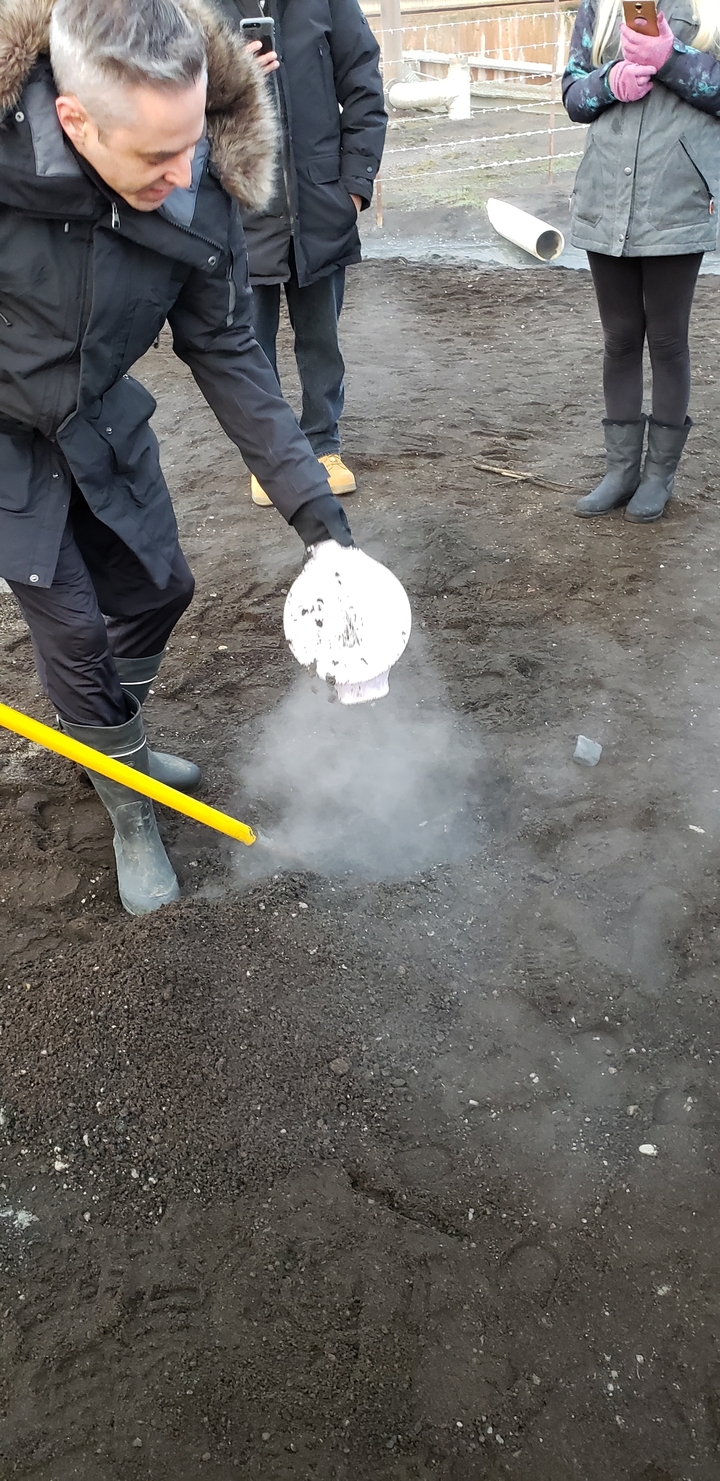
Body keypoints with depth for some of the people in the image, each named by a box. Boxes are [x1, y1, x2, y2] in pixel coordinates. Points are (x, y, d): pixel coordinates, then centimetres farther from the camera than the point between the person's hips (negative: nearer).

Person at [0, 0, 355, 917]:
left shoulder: (200, 194, -19)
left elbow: (226, 353, -11)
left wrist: (311, 504, -14)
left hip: (97, 416, 5)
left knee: (155, 587, 13)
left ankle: (111, 745, 42)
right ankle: (130, 812, 21)